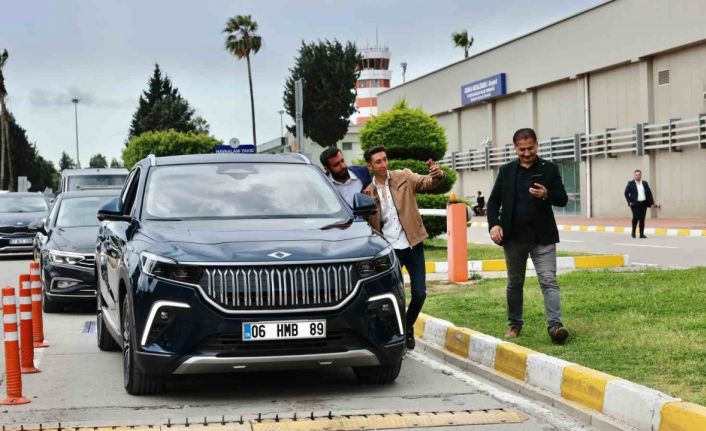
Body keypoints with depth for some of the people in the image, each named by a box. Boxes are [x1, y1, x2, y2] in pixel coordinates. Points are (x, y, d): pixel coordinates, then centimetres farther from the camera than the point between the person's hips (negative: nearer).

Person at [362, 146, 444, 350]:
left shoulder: (403, 177, 1)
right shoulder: (368, 192, 1)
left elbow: (427, 183, -14)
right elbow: (367, 223, 6)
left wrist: (437, 175, -35)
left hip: (412, 245, 1)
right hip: (389, 249, 0)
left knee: (419, 293, 1)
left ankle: (408, 327, 27)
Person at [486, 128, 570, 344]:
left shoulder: (549, 169, 2)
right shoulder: (506, 171, 7)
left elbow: (563, 199, 0)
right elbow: (494, 200, 8)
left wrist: (547, 194, -21)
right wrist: (493, 224, -8)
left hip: (542, 237, -2)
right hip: (513, 237, 2)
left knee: (549, 281, -13)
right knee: (514, 283, 13)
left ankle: (555, 325, -20)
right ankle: (515, 324, 26)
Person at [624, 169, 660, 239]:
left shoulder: (645, 183, 12)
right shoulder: (630, 184, 2)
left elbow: (649, 193, 11)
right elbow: (626, 193, 1)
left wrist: (652, 203, 4)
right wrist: (629, 202, -7)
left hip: (644, 204, 3)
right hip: (635, 204, -3)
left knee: (642, 219, 2)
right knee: (636, 217, -12)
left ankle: (641, 234, 7)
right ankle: (633, 232, 8)